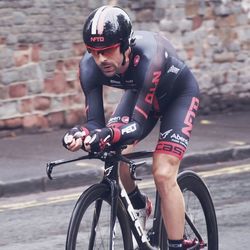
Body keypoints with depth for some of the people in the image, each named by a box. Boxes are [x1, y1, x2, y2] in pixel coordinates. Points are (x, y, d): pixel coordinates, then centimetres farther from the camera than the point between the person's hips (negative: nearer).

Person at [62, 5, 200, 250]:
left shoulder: (148, 57, -42)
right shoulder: (90, 66, -28)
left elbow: (138, 125, -42)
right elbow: (95, 122, -26)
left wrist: (111, 134, -62)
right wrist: (82, 133, -49)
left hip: (178, 94, -5)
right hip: (140, 92, 5)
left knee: (163, 174, -18)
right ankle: (140, 205, 17)